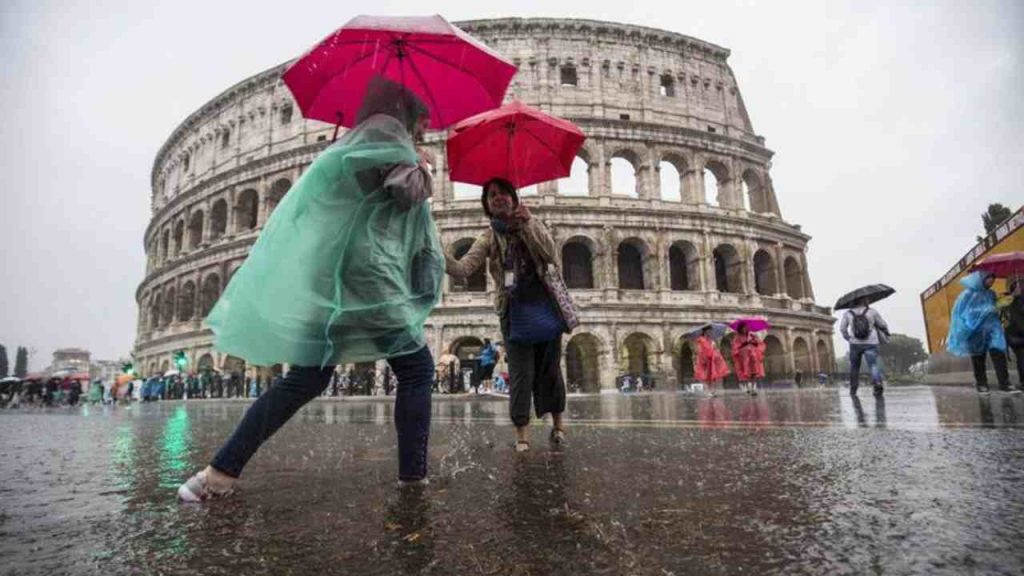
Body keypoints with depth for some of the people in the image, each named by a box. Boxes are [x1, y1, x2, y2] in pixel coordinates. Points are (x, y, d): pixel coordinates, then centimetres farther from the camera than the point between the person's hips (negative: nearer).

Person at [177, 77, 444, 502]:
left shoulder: (355, 139, 29)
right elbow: (408, 192, -13)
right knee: (417, 369, 1)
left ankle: (221, 472, 7)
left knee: (306, 379, 9)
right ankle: (412, 475, -2)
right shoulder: (386, 129, 1)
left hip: (327, 275, 9)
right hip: (362, 273, -9)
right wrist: (422, 168, 7)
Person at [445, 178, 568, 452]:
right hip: (515, 312, -1)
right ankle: (522, 434, 5)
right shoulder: (488, 238, 0)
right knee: (521, 374, -3)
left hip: (546, 307, 1)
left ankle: (558, 425, 26)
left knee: (550, 369, 10)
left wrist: (528, 224, -21)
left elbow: (550, 254, -12)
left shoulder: (533, 224, 4)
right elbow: (462, 269, -11)